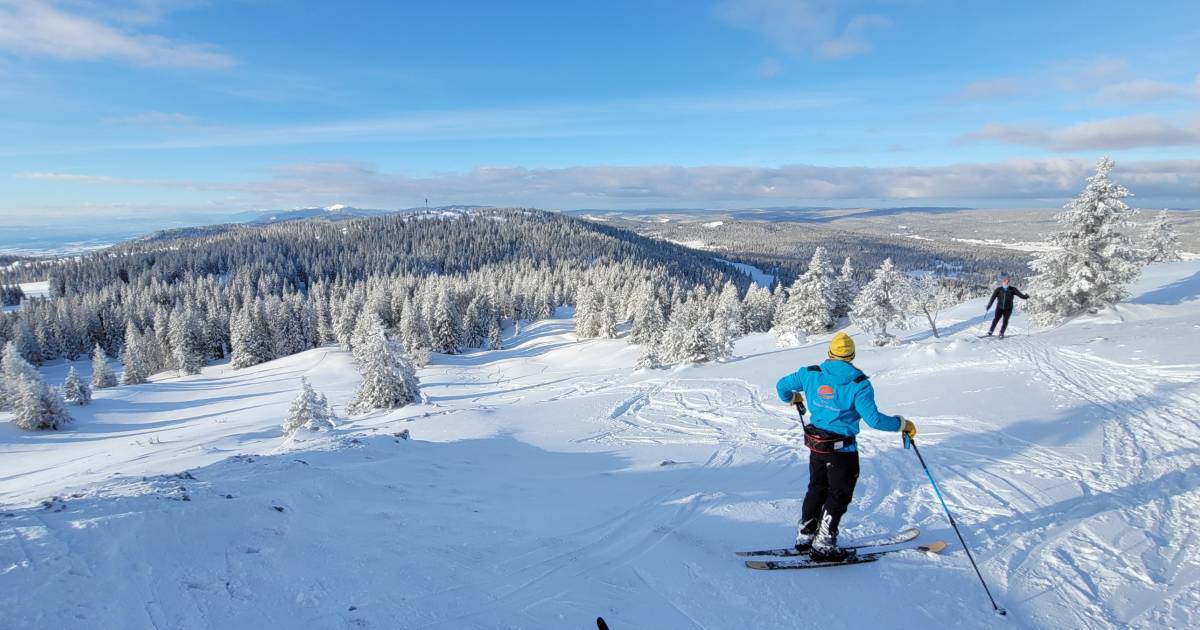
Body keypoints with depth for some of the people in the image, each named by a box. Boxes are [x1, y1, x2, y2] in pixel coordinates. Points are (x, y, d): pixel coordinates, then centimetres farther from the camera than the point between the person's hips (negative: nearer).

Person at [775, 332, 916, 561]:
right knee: (839, 495, 10)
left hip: (816, 444, 5)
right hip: (842, 449, -5)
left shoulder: (811, 373, -4)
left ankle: (805, 536, 30)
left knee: (817, 488, 21)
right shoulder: (858, 383, -17)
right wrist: (902, 424, -7)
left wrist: (792, 398, 28)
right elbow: (873, 419, -22)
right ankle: (823, 546, 15)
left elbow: (782, 385, 7)